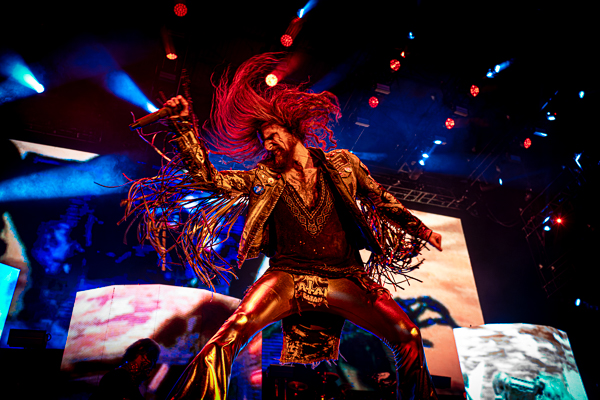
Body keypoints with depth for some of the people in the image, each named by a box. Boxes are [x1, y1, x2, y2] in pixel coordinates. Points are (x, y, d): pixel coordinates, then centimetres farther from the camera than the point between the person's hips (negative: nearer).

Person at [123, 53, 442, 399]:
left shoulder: (342, 164, 7)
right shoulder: (266, 179, 5)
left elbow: (382, 200, 16)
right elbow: (209, 177, -4)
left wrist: (420, 229, 13)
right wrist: (184, 124, -9)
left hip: (342, 279, 1)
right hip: (289, 277, -1)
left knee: (407, 337, -8)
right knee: (233, 332, -25)